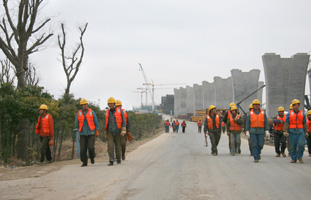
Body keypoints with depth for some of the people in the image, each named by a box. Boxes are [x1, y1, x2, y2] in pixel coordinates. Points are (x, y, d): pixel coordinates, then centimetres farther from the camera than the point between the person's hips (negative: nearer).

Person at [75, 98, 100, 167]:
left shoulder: (92, 112, 3)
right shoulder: (78, 114, 5)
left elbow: (96, 122, 3)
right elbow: (77, 124, 14)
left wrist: (97, 132, 0)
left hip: (91, 133, -1)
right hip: (83, 134, 1)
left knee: (91, 147, -14)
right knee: (83, 149, -4)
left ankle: (92, 157, 16)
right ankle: (84, 162, 7)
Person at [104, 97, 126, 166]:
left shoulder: (120, 111, -4)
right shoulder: (107, 113, 7)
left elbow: (123, 121, -7)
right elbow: (106, 124, 13)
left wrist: (123, 131, -17)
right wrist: (105, 134, 12)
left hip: (118, 132, -2)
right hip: (110, 132, 2)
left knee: (118, 146, 6)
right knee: (110, 146, -12)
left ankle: (118, 159, 26)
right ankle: (111, 161, -14)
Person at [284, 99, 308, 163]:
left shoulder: (302, 114, 10)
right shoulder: (289, 114, 5)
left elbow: (305, 124, 13)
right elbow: (286, 124, 1)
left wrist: (306, 132, 8)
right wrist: (286, 132, -9)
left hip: (300, 131, 1)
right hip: (292, 132, -1)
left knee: (301, 144, -14)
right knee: (292, 146, 1)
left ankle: (299, 157, 4)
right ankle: (293, 159, 13)